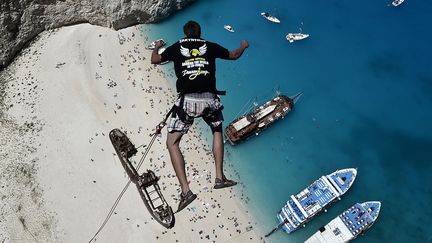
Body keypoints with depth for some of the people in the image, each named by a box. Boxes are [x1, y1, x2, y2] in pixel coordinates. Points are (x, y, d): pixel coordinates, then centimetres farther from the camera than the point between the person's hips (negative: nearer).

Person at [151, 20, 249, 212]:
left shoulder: (177, 47, 14)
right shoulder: (210, 46, 15)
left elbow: (155, 60, 26)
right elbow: (234, 55, 29)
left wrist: (157, 47, 48)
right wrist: (243, 46, 51)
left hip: (187, 100, -2)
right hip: (209, 99, 2)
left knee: (172, 143, 9)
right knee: (217, 131, 29)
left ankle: (185, 191, -2)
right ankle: (219, 177, 24)